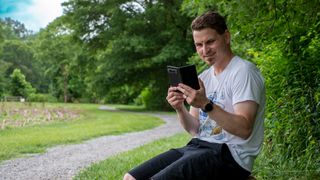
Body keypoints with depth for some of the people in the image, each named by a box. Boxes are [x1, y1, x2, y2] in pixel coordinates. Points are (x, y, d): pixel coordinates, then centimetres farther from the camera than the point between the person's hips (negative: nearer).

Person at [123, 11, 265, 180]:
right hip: (198, 147, 8)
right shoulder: (204, 77, 16)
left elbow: (244, 129, -19)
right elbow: (195, 129, 14)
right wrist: (180, 109, -6)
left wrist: (206, 105, -28)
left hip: (229, 155, -8)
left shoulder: (243, 72, -8)